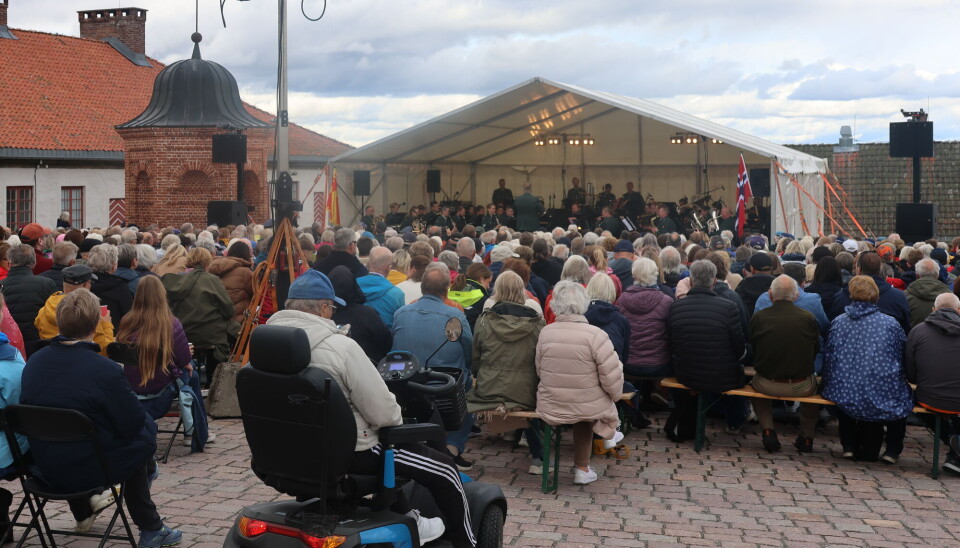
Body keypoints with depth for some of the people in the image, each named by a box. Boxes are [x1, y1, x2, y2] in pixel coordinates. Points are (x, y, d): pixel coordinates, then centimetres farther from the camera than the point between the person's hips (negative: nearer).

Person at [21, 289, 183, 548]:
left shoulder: (34, 361, -3)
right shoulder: (105, 370, -22)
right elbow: (132, 424, -15)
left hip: (46, 468, 6)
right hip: (88, 470, -6)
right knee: (146, 430, 16)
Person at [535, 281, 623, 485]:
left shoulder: (545, 332, -7)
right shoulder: (595, 335, -18)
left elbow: (539, 370, 4)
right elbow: (612, 377, -17)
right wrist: (615, 395, 5)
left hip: (550, 407, 3)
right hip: (588, 408, -3)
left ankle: (582, 468, 41)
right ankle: (582, 469, 41)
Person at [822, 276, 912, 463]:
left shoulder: (838, 322, 4)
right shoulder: (891, 324, 0)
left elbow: (828, 358, 9)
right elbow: (903, 359, 9)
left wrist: (828, 385, 22)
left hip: (844, 398, 2)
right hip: (885, 398, -2)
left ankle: (849, 446, 31)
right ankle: (892, 450, 25)